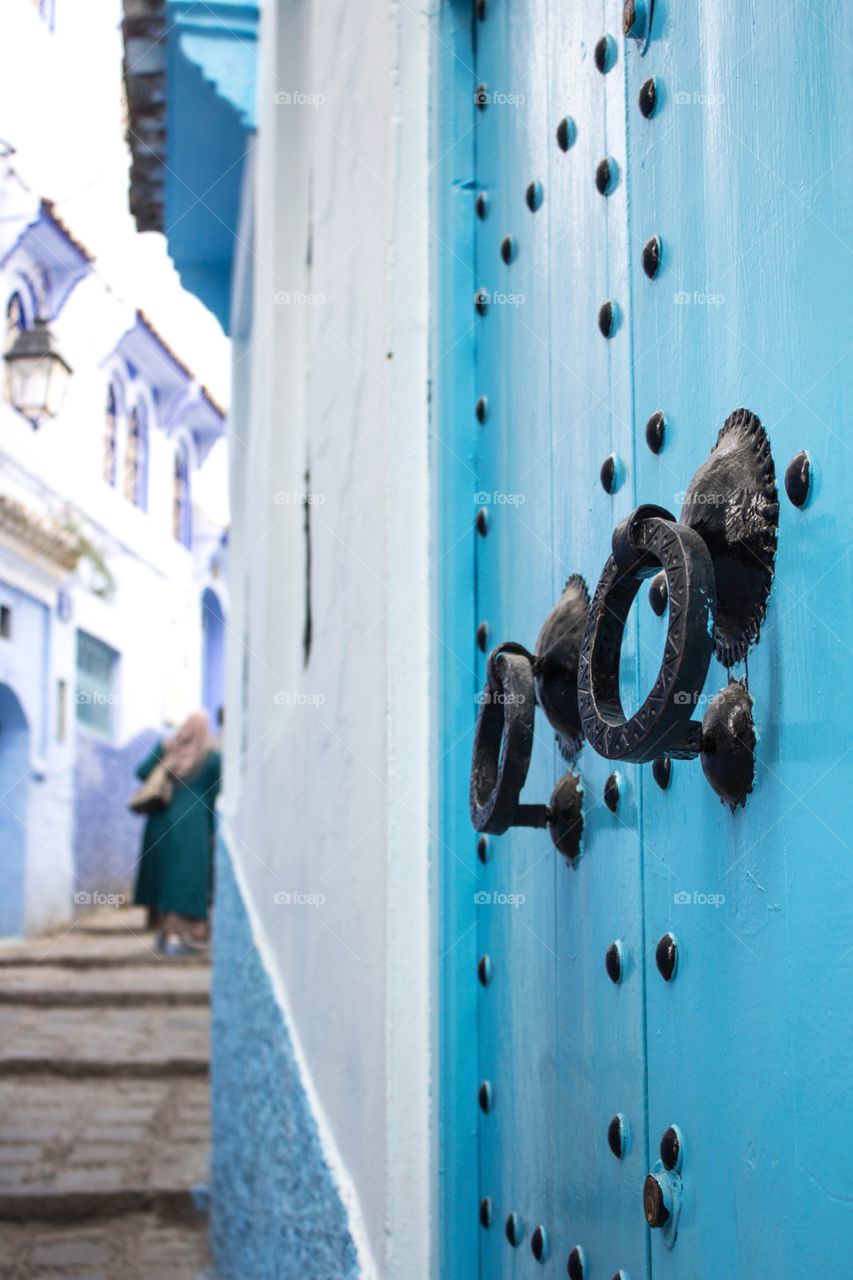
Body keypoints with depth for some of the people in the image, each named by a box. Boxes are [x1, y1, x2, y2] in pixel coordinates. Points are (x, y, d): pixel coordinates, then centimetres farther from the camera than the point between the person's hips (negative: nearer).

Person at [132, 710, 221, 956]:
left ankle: (165, 929, 17)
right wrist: (213, 831, 3)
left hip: (162, 822, 3)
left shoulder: (166, 747, 2)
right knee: (185, 878, -2)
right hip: (193, 824, -3)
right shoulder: (213, 757, -4)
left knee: (162, 873, 13)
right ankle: (177, 936, -6)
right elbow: (215, 797, -2)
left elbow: (141, 772, -1)